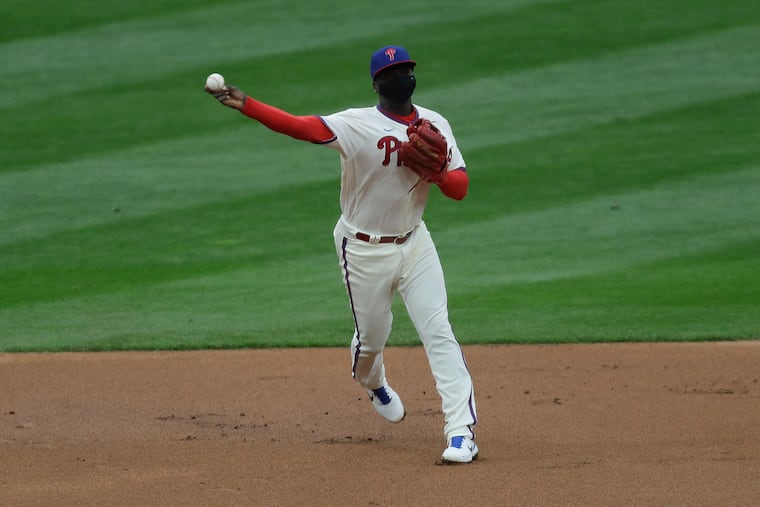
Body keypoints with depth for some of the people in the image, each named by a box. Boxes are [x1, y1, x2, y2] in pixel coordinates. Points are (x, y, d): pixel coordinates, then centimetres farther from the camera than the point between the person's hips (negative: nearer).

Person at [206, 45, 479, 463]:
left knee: (439, 332, -7)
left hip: (414, 244, 3)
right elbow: (301, 127, -33)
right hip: (364, 251, -3)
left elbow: (459, 189, -2)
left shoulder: (435, 125, -2)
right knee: (372, 336, 12)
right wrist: (246, 105, -47)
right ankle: (372, 383, 49)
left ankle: (462, 431, -8)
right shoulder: (359, 125, -19)